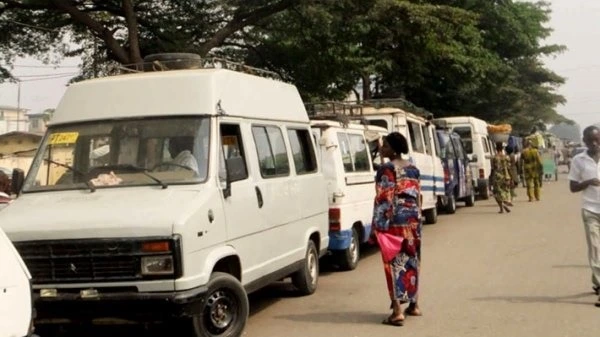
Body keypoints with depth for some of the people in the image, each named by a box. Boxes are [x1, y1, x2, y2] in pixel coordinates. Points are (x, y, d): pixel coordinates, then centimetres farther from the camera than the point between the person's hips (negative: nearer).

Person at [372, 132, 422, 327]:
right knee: (411, 261, 16)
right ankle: (413, 305, 24)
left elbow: (383, 198, -16)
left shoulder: (387, 169, -12)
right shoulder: (413, 168, 11)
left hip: (394, 220, -8)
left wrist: (377, 225, -14)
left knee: (395, 262, -7)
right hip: (413, 219, 8)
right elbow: (418, 197, 13)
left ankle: (397, 311, -11)